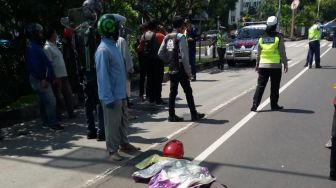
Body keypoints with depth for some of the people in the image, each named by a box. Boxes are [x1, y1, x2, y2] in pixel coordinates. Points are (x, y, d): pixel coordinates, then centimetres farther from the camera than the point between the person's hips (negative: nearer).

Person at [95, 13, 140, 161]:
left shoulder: (113, 45, 10)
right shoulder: (103, 50, -19)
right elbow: (103, 76, -22)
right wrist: (108, 98, -22)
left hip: (121, 93, 9)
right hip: (112, 96, -9)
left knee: (123, 121, 19)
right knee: (112, 124, 4)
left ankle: (124, 144, 35)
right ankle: (112, 150, 17)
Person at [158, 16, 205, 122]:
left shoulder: (167, 37, 8)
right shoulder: (181, 37, -12)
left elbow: (160, 53, 8)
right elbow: (184, 56, -16)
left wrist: (170, 61, 14)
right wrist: (188, 71, -11)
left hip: (171, 69, 6)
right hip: (181, 69, -6)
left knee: (173, 92, 11)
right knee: (188, 91, 4)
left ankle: (172, 115, 14)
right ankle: (194, 115, 12)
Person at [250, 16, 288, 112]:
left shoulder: (262, 37, 6)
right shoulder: (279, 37, -6)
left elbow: (258, 53, 9)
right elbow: (282, 52, -6)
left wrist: (257, 64, 17)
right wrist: (285, 64, 0)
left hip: (263, 65, 3)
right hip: (276, 65, -3)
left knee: (260, 86, 4)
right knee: (274, 87, 7)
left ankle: (255, 105, -3)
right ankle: (274, 105, 15)